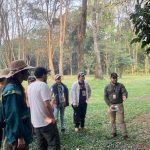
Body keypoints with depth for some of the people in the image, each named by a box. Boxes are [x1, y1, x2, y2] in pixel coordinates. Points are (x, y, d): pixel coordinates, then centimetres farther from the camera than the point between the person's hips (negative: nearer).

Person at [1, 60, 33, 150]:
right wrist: (20, 136, -23)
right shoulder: (13, 90, -20)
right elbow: (14, 115, -24)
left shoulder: (17, 87, 10)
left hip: (21, 132, 10)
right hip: (18, 135, -10)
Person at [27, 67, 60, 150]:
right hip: (46, 121, -8)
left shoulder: (30, 86, 11)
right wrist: (52, 118, -11)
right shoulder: (43, 85, -15)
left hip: (35, 122, 8)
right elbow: (47, 104, -22)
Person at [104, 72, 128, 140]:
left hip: (119, 105, -2)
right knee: (112, 120, 12)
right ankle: (114, 133, 26)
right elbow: (105, 97, 2)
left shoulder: (120, 85, -1)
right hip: (111, 105, 2)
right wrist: (110, 105, -11)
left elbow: (124, 92, -15)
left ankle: (125, 135, -1)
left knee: (121, 120, -5)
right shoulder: (107, 87, 3)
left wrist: (125, 96, -40)